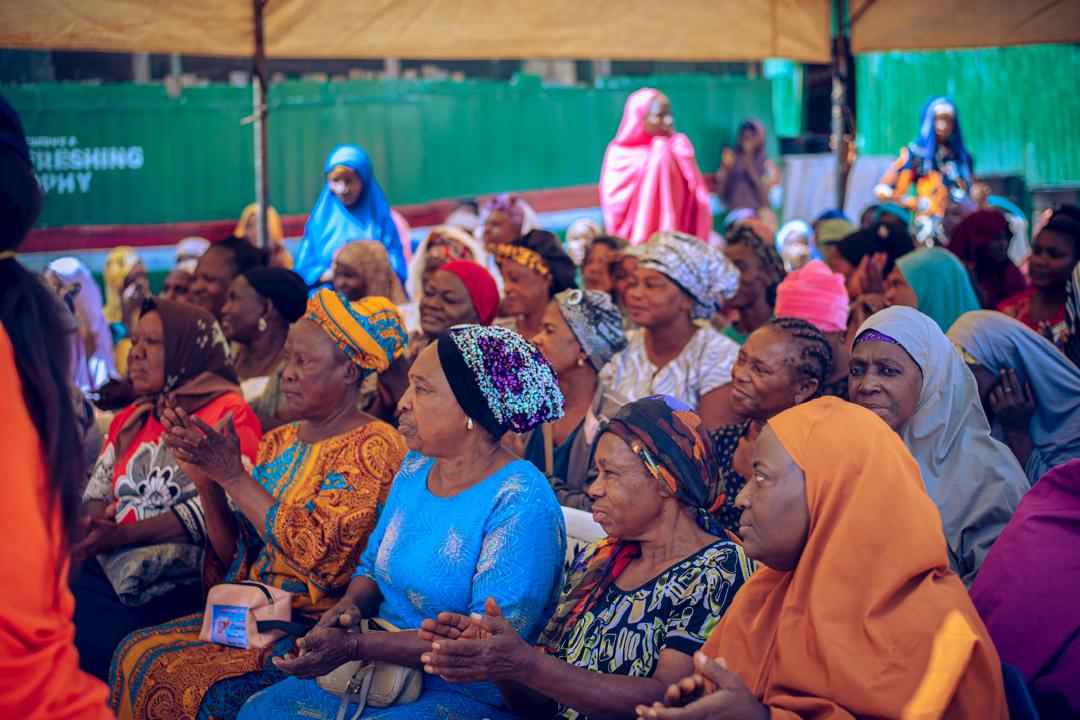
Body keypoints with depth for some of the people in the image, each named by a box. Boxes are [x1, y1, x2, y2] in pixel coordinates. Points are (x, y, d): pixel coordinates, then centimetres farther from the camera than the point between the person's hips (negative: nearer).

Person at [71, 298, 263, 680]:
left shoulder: (228, 413, 0)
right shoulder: (129, 419, 24)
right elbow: (95, 495, 22)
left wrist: (120, 535, -16)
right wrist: (93, 523, -5)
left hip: (174, 584, -6)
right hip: (105, 569, 7)